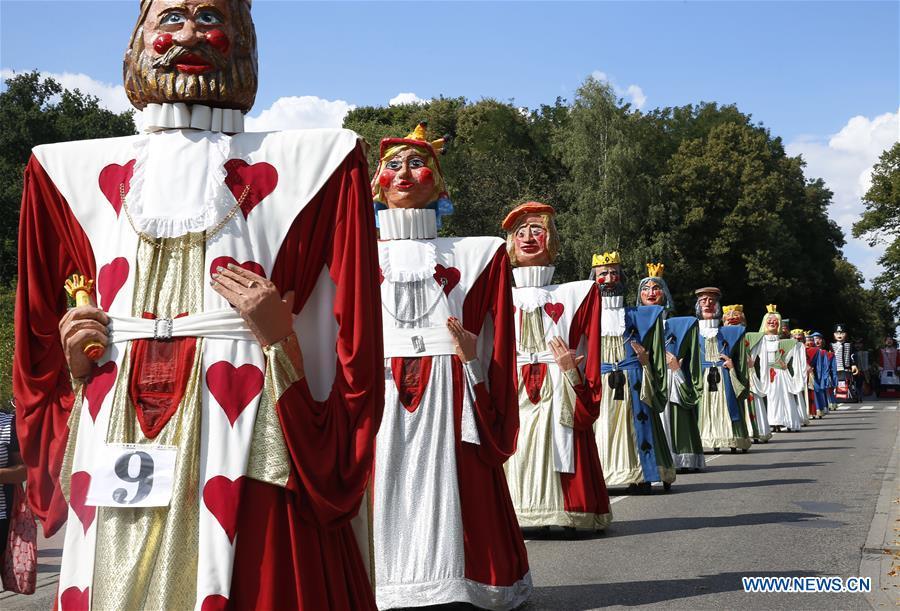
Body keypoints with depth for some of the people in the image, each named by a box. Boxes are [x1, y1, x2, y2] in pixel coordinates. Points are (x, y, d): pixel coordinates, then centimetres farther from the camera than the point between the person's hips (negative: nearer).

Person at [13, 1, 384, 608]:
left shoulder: (304, 167, 5)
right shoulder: (79, 175, 13)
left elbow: (351, 353, 3)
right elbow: (42, 366, 19)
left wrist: (282, 340, -13)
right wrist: (72, 362, 0)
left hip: (243, 441, -2)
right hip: (112, 454, 3)